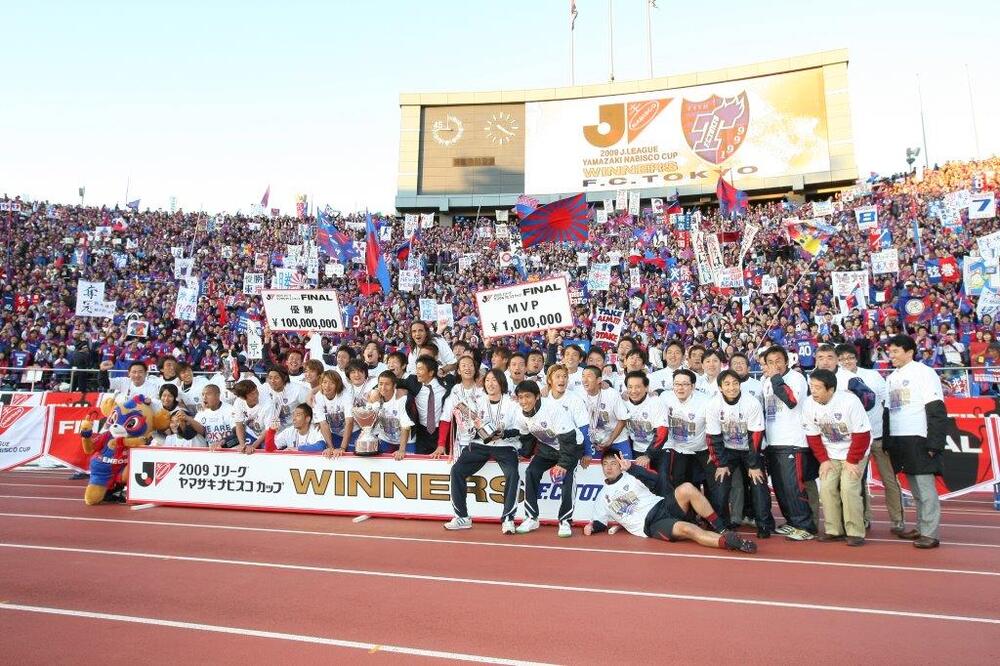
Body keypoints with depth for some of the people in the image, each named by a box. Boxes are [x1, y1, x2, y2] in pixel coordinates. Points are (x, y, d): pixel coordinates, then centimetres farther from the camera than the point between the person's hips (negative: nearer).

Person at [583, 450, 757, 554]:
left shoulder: (631, 476, 14)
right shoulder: (602, 498, 18)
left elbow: (656, 481, -3)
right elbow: (600, 522, 21)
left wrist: (632, 467, -13)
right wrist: (592, 527, -1)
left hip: (662, 506, 2)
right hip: (651, 526, -2)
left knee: (686, 488, -28)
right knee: (685, 528, -33)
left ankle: (721, 530, -19)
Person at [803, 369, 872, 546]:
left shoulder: (849, 401, -25)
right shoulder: (809, 404, -12)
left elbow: (862, 434, -21)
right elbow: (813, 436, -1)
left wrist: (852, 461, -19)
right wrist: (823, 460, -6)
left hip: (854, 454, -4)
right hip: (830, 455, 4)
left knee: (848, 488, -16)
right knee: (826, 488, -5)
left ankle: (855, 532, -3)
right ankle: (833, 530, 8)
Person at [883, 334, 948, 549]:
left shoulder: (923, 373, -5)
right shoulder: (891, 378, 16)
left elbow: (937, 411, -10)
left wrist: (934, 442, -16)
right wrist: (886, 442, 12)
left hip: (919, 440, -7)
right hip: (898, 440, 7)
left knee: (925, 486, -5)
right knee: (914, 488, 14)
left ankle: (930, 534, -1)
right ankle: (921, 527, 23)